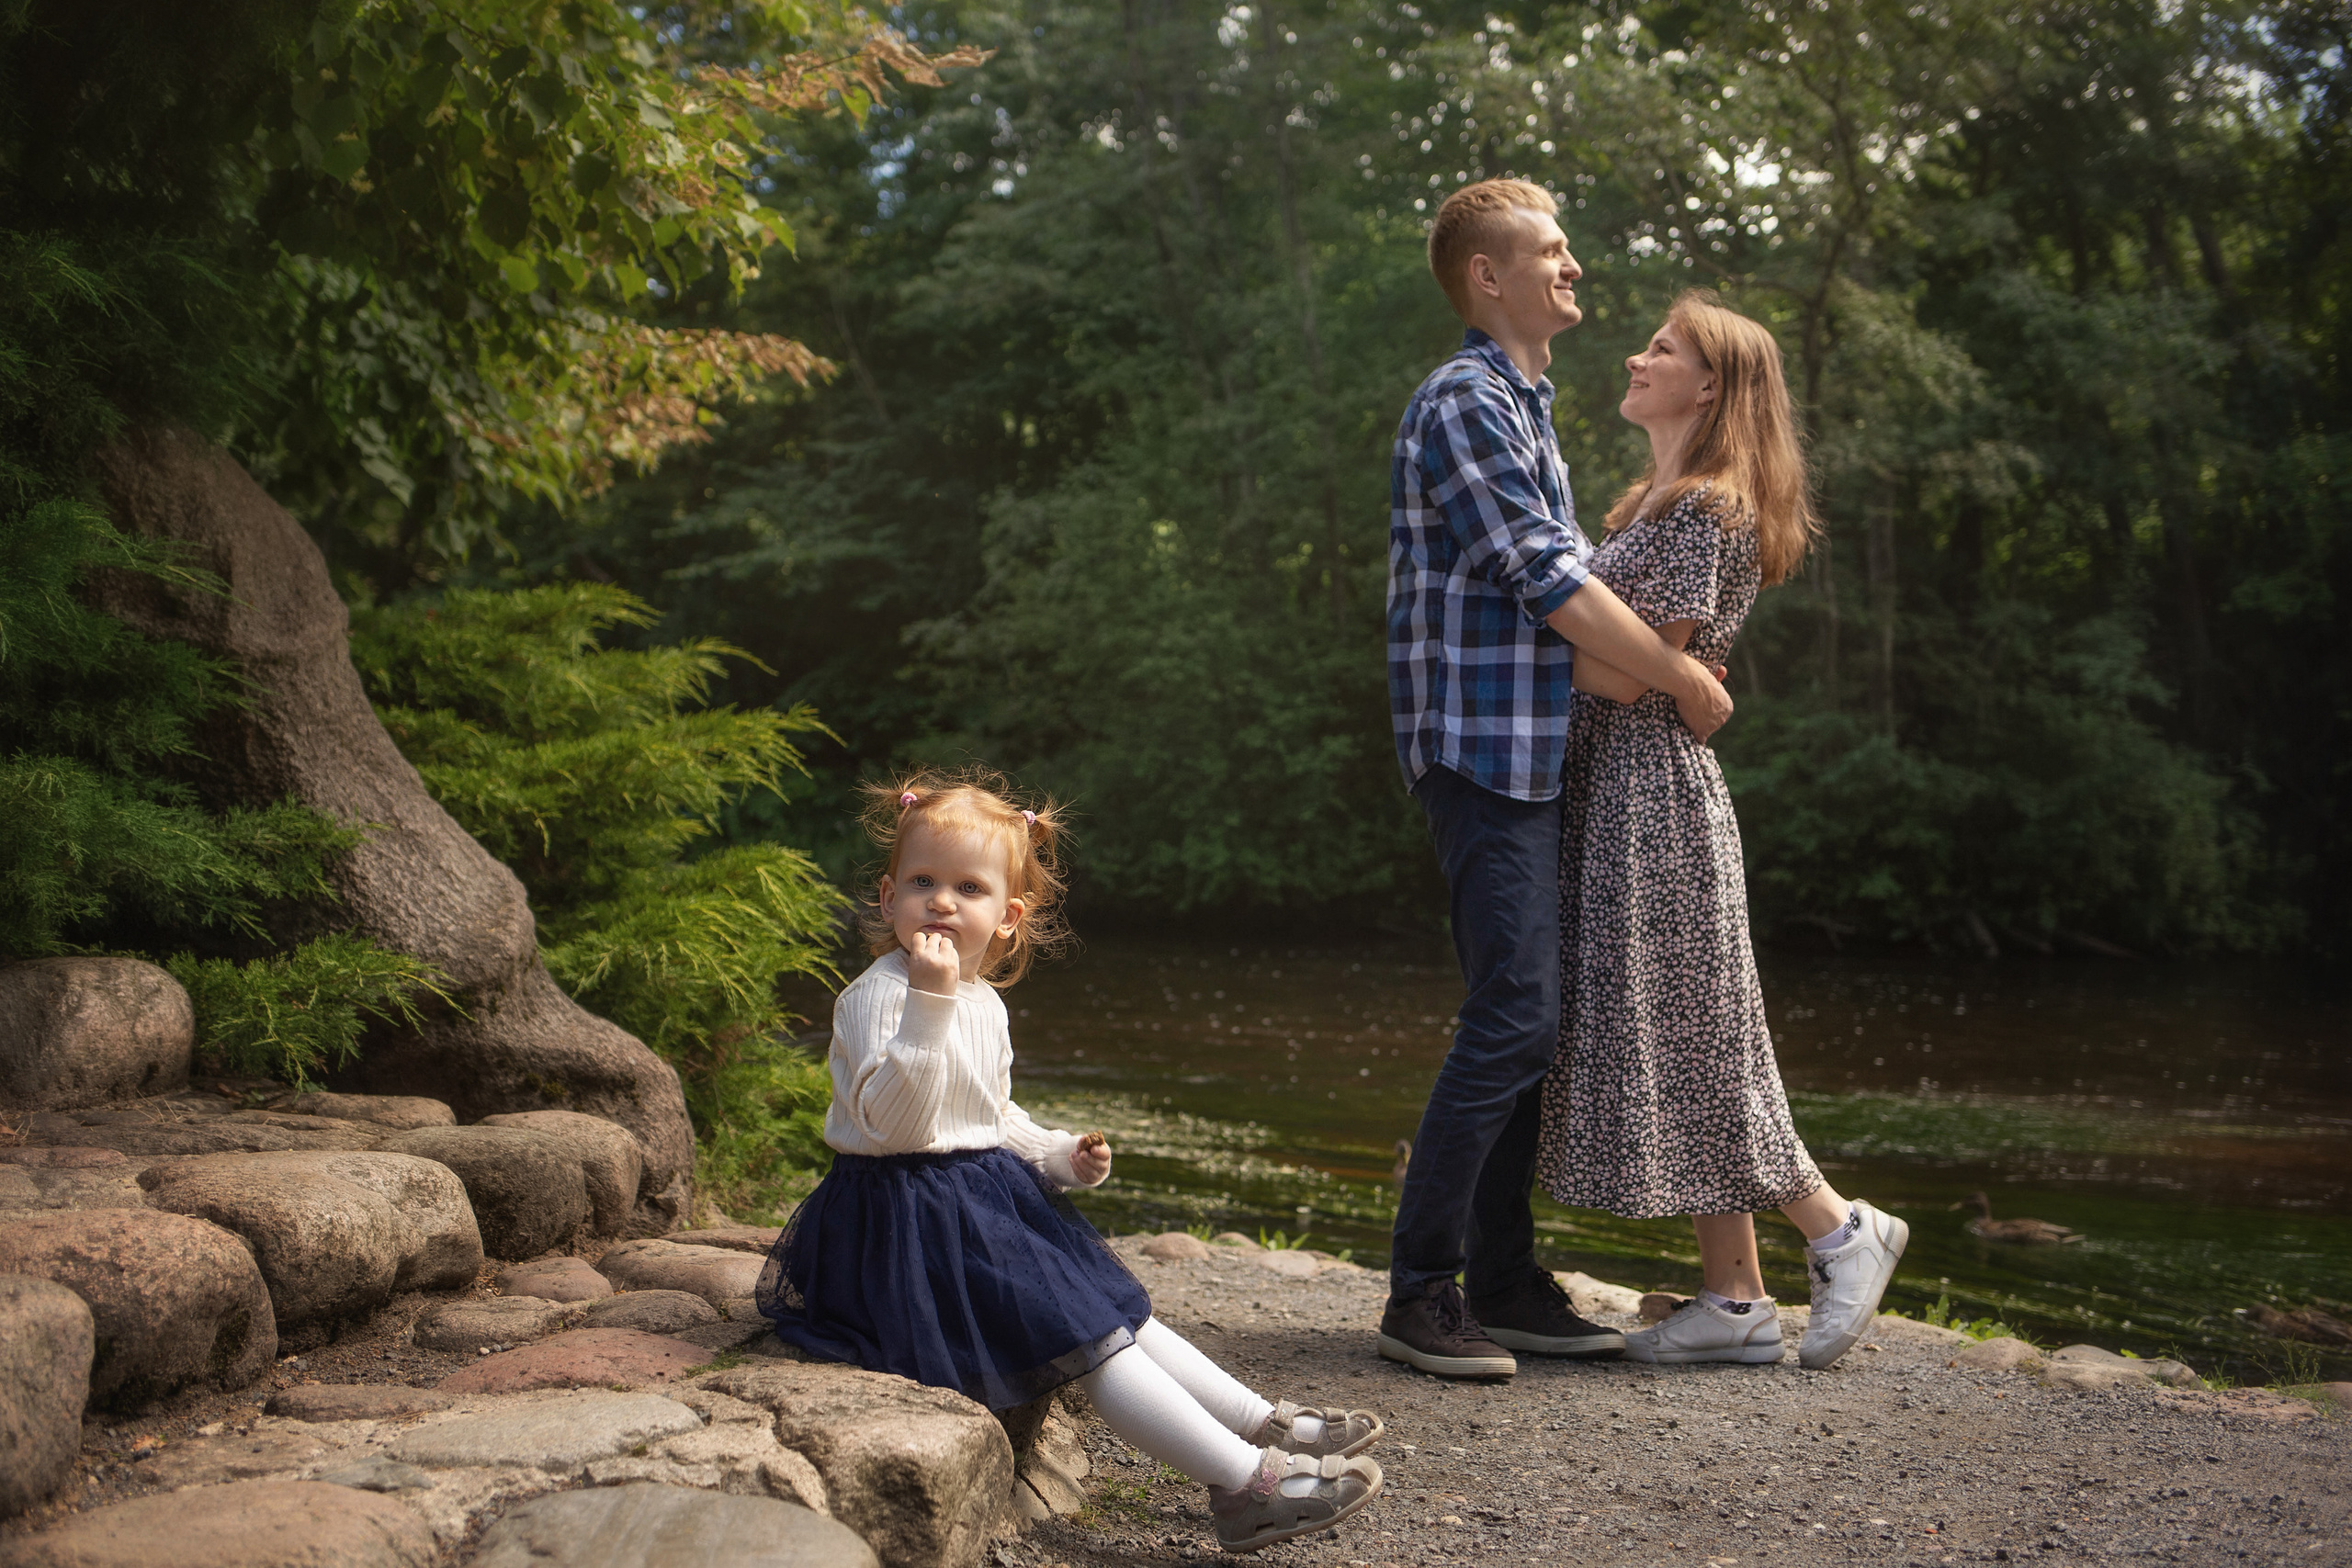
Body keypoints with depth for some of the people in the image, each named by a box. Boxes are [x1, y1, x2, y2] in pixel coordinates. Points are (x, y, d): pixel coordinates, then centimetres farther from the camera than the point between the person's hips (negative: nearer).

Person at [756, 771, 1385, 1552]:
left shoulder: (984, 1004, 12)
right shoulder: (878, 996, -17)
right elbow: (891, 1123, -30)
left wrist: (1060, 1156, 9)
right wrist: (928, 1004, -37)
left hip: (992, 1197, 9)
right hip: (912, 1216, -9)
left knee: (1120, 1312, 9)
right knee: (1084, 1335, -14)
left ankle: (1264, 1424, 16)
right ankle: (1245, 1480, -16)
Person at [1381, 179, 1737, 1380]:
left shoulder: (1523, 408, 22)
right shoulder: (1464, 401, -11)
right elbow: (1552, 583, -16)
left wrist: (1669, 661, 14)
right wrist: (1685, 681, -9)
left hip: (1531, 752, 10)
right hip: (1483, 744, -10)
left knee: (1524, 1018, 9)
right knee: (1513, 1015, -12)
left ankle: (1504, 1283, 15)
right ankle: (1420, 1293, -6)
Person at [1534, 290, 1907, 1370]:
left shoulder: (1706, 510, -12)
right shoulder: (1656, 505, 18)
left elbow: (1632, 674, -16)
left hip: (1654, 792, -10)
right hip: (1615, 790, 10)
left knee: (1683, 1039, -3)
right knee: (1667, 1044, 8)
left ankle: (1840, 1228, 11)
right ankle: (1736, 1299, 13)